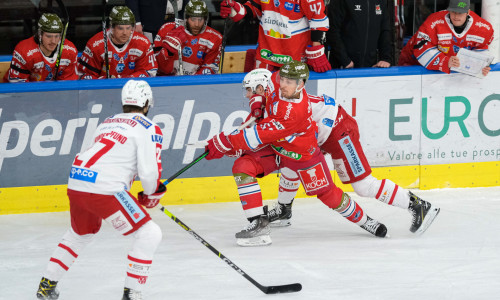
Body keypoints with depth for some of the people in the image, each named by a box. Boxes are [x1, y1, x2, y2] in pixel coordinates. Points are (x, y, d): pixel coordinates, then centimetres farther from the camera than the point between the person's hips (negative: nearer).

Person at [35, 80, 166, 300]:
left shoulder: (108, 123, 24)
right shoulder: (148, 128, 2)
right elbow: (149, 171, -7)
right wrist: (151, 196, 12)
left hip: (76, 184, 8)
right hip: (104, 189, -8)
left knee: (80, 233, 33)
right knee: (149, 234, 2)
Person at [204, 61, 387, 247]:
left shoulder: (295, 112, -40)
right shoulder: (276, 81, -19)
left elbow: (260, 136, -41)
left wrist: (224, 143, -38)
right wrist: (257, 101, -14)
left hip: (302, 154, -6)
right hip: (273, 147, 6)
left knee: (327, 194, 6)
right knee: (242, 167, -17)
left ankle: (363, 220, 34)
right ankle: (259, 223, -16)